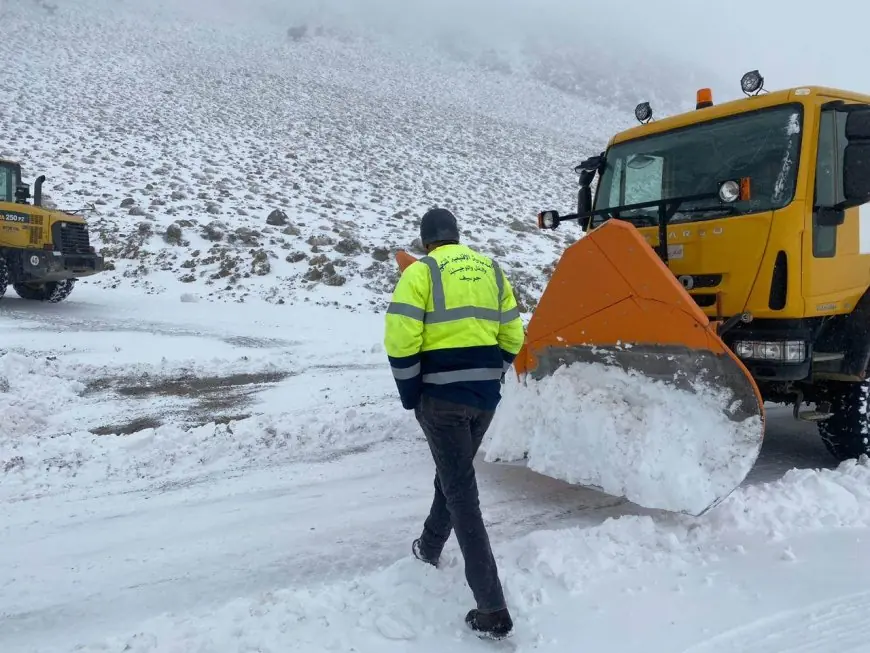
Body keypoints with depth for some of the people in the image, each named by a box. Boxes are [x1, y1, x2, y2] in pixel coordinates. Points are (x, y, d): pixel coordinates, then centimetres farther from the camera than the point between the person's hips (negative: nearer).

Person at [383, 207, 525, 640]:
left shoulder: (421, 272, -7)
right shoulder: (490, 269, 12)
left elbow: (400, 341, -15)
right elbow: (512, 336, 13)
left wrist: (410, 395, -4)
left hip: (441, 396, -6)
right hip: (485, 396, 6)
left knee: (462, 493, -3)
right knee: (453, 475, 25)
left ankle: (492, 610, -3)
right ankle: (429, 548, 47)